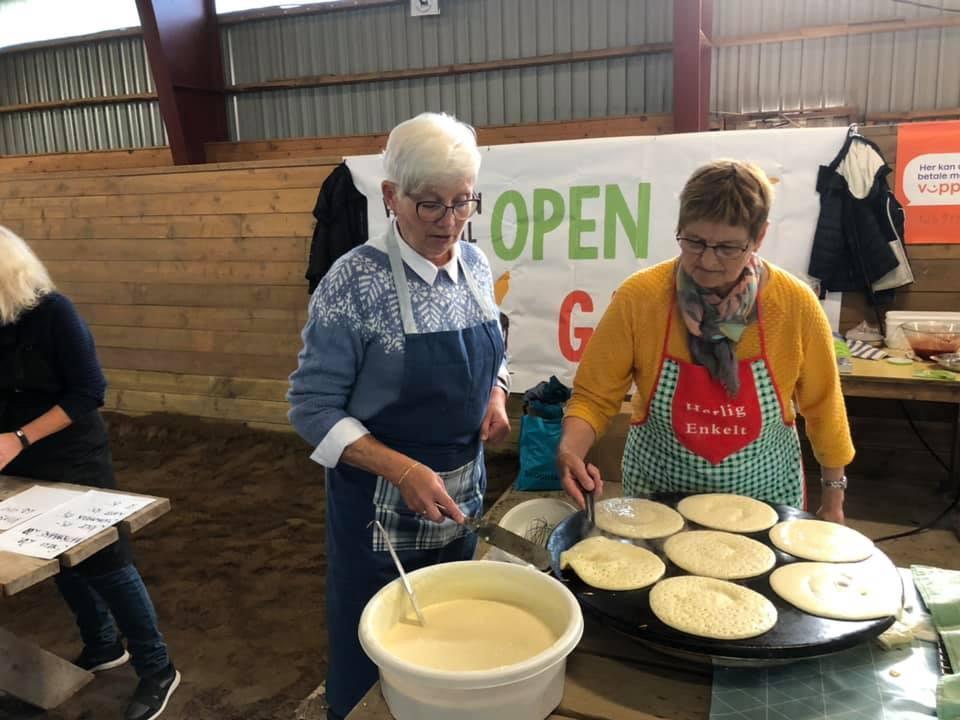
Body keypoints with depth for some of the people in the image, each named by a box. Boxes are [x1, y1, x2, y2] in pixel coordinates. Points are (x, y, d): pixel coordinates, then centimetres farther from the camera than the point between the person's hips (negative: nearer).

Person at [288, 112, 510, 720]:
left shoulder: (475, 265, -1)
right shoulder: (355, 281, -19)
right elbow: (313, 407, -16)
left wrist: (497, 396, -6)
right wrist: (403, 471, -27)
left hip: (463, 494, 6)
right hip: (381, 507, -5)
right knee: (376, 659, 14)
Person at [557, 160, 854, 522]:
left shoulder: (795, 304, -15)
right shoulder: (638, 297, -19)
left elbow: (821, 407, -2)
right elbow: (594, 396, -11)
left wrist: (833, 501, 5)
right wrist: (570, 450, -30)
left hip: (765, 501, 1)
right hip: (657, 499, 0)